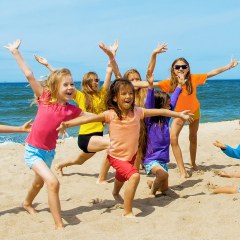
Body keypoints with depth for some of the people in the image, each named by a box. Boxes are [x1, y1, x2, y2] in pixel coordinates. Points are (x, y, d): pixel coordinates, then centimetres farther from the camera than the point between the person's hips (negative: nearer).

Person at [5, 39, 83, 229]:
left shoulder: (71, 109, -6)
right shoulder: (44, 97, -14)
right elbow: (29, 75, -14)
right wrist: (16, 52, -13)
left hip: (49, 152, 5)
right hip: (33, 150, -5)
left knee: (39, 182, 29)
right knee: (53, 182, -23)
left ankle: (27, 203, 62)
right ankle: (59, 225, -16)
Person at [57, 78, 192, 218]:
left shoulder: (137, 112, -13)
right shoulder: (110, 114, -22)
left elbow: (160, 112, -7)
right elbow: (88, 118, -29)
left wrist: (179, 114, -4)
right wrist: (67, 124, -40)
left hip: (132, 154, 6)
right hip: (116, 156, -5)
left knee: (122, 177, 33)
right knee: (134, 176, -29)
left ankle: (116, 193, 69)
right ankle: (128, 212, -15)